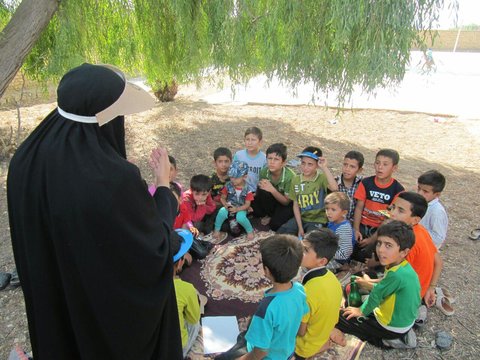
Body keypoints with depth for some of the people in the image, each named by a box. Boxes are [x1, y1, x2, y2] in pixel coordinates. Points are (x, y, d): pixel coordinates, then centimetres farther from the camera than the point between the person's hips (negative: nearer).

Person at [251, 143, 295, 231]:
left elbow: (286, 201, -22)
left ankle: (272, 218, 9)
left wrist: (272, 190, -38)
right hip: (271, 200, 4)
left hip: (286, 203, -4)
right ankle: (269, 215, -2)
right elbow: (259, 191, -7)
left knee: (275, 225, -27)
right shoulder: (264, 171, -18)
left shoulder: (289, 176, -28)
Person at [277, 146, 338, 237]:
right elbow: (296, 205, 2)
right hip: (300, 218, 4)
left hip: (317, 220, -4)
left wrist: (325, 168, -32)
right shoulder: (296, 180, -1)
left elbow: (334, 188, -36)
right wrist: (300, 227, -5)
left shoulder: (322, 178, -12)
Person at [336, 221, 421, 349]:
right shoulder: (404, 266, -6)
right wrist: (368, 284, 11)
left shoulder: (396, 275, -32)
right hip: (405, 320, 8)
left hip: (393, 327, -8)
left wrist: (361, 311, -3)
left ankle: (386, 341, 0)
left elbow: (375, 296, -18)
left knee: (339, 317, -2)